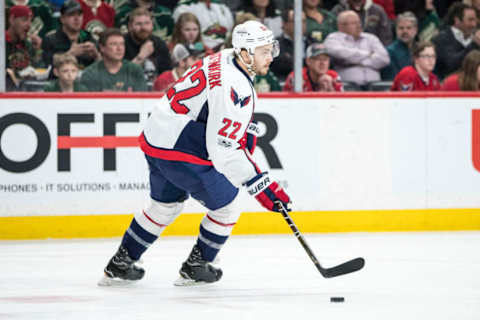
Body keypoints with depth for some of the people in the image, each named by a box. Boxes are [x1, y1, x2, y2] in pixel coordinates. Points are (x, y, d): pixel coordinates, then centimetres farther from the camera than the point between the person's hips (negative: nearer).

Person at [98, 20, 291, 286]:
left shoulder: (224, 59, 5)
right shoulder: (235, 88, -25)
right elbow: (223, 150, -29)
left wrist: (245, 134, 15)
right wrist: (261, 186, -27)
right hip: (181, 153, -10)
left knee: (166, 204, 28)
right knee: (226, 207, 6)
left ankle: (119, 265, 36)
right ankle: (195, 267, 20)